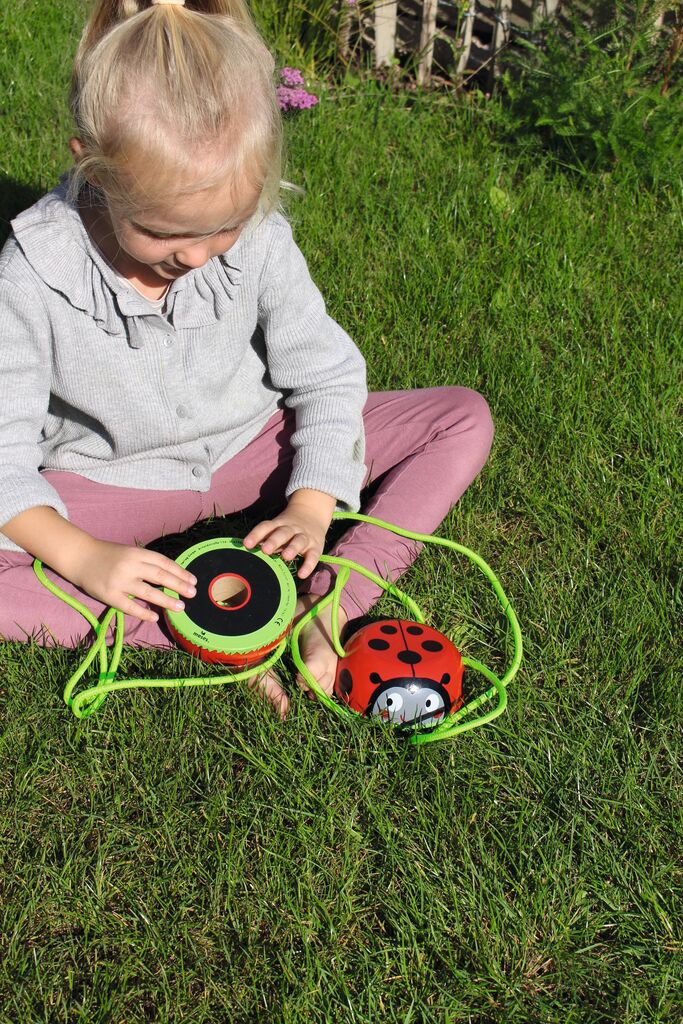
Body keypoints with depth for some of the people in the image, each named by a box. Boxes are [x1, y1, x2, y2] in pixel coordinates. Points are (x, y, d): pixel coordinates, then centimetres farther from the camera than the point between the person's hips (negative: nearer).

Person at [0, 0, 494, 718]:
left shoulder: (261, 238, -17)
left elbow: (326, 376, -7)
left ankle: (325, 606, -24)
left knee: (465, 419, -10)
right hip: (112, 481, -1)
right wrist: (82, 556, -34)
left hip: (252, 446, 2)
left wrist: (313, 503, -22)